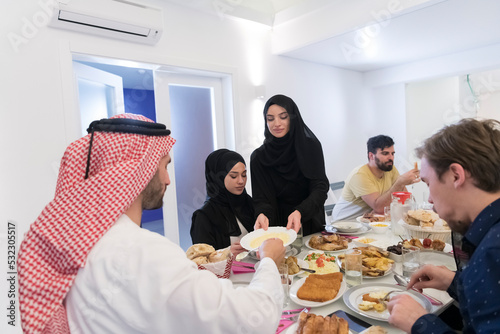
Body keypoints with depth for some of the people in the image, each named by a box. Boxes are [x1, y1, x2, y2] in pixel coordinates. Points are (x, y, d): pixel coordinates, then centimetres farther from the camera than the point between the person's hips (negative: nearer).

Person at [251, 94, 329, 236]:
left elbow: (320, 188, -10)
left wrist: (300, 212, -27)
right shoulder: (259, 157, -3)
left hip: (311, 225, 0)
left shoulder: (311, 146, -4)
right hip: (278, 225, 0)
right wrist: (262, 214, -27)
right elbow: (261, 199, -4)